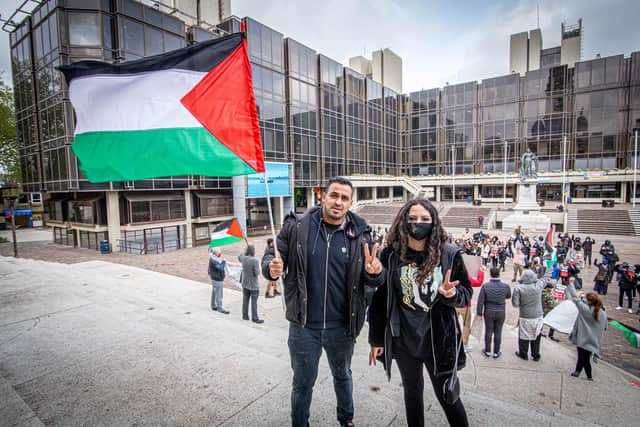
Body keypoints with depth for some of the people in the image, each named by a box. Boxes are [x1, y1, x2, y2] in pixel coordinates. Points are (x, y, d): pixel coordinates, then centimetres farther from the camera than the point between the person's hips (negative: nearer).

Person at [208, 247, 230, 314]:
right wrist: (223, 261, -15)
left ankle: (214, 306, 31)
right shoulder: (213, 260, -23)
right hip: (217, 280, -10)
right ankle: (220, 308, 5)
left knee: (214, 293, 19)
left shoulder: (213, 258, 8)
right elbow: (220, 268, -27)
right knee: (218, 295, -2)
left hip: (215, 279, 10)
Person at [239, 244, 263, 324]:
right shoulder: (255, 260, -23)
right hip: (253, 285, -6)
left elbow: (239, 257, 21)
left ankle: (245, 316, 26)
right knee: (254, 302, 3)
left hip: (245, 284, 6)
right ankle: (255, 318, 10)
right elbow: (257, 273, -21)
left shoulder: (243, 258, -4)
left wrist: (245, 252, 14)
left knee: (245, 300, 15)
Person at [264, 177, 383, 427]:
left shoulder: (360, 234, -7)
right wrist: (272, 269, -27)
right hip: (304, 325, -1)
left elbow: (373, 281, 0)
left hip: (342, 326, 2)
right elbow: (271, 259, -4)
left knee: (343, 376, 28)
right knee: (303, 383, 20)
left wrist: (373, 272, -24)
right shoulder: (296, 227, -11)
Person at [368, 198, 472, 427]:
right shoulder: (391, 256, -9)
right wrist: (376, 339, 0)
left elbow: (467, 292, 3)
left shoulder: (449, 255, -9)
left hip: (439, 341, -1)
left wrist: (451, 293, -21)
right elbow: (379, 299, -3)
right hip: (403, 341, 1)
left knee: (447, 395, 13)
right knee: (412, 391, 21)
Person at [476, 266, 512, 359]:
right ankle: (496, 352, 25)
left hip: (489, 313, -1)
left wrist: (479, 313, -1)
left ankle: (487, 351, 26)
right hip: (501, 313, 1)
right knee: (498, 333, 13)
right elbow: (508, 296, 8)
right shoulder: (505, 286, -14)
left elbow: (480, 301, -12)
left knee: (488, 331, 13)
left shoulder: (485, 286, -18)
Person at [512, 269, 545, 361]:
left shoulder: (519, 288, -19)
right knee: (536, 337, 19)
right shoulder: (539, 285, -12)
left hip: (525, 317, -3)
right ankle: (536, 355, 33)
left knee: (524, 336, 14)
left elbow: (515, 303, -16)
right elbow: (544, 280, 13)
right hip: (538, 316, 3)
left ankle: (523, 354, 30)